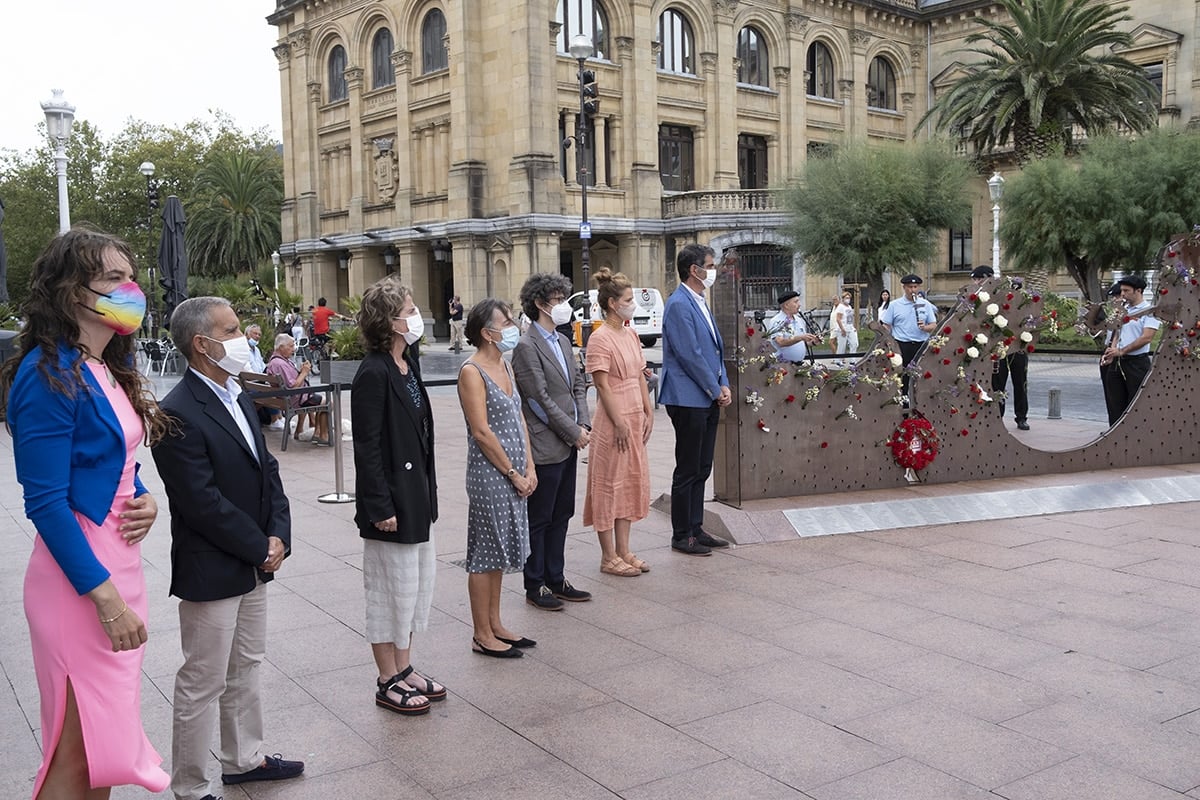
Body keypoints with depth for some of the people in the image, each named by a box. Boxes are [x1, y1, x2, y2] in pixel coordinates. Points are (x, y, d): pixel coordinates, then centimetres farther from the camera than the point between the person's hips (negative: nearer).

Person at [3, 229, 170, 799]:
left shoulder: (109, 368, 10)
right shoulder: (50, 372, -16)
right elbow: (46, 502, -19)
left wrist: (143, 500, -1)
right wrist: (105, 595, -20)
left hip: (117, 560, 9)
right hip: (78, 578, -8)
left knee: (103, 745, 18)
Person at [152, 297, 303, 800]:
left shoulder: (237, 398, 8)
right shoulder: (178, 414, -20)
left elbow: (267, 470, 10)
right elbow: (204, 503, -22)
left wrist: (277, 536, -3)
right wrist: (260, 550, -13)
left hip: (254, 565, 9)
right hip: (211, 572, -9)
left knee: (246, 668, 21)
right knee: (203, 684, 5)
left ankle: (244, 759, 38)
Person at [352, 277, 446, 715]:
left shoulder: (407, 366, 9)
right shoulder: (373, 375, -19)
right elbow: (367, 447, -19)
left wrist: (428, 492, 15)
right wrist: (380, 507, -20)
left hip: (417, 495, 9)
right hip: (392, 499, -9)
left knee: (417, 582, 17)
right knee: (392, 588, 3)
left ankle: (404, 668, 31)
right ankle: (388, 682, 18)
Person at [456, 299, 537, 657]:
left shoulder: (504, 365, 12)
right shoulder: (472, 372, -14)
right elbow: (481, 431, -18)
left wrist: (529, 467, 4)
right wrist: (513, 473, -13)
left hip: (513, 475, 9)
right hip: (488, 475, -8)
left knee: (499, 552, 16)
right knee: (485, 553, 2)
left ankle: (495, 625, 27)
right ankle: (482, 635, 12)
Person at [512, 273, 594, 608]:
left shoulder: (563, 341, 13)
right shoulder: (527, 347, -14)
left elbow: (578, 384, 15)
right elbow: (541, 399, -17)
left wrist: (584, 424, 0)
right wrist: (574, 432, -13)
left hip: (569, 444, 8)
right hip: (545, 446, -8)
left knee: (561, 516, 15)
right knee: (539, 520, 3)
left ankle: (556, 579, 26)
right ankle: (535, 587, 15)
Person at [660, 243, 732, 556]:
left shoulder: (700, 303, 15)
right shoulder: (679, 305, -15)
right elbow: (689, 355, -18)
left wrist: (724, 385, 5)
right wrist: (715, 390, -11)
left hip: (708, 399, 9)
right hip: (689, 399, -9)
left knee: (701, 469, 14)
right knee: (687, 470, -1)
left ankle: (695, 528, 23)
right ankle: (682, 537, 8)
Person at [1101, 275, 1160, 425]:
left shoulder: (1149, 310, -8)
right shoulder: (1124, 310, 15)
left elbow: (1146, 338, -16)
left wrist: (1121, 351, -14)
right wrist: (1112, 350, -1)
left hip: (1137, 362, -7)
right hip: (1117, 362, 7)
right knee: (1115, 404, 9)